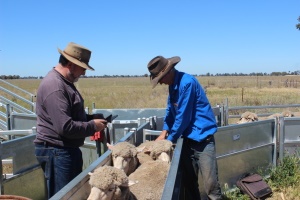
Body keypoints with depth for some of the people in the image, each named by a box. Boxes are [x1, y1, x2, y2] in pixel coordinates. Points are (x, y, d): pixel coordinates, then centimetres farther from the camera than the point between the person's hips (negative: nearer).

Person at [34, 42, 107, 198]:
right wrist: (92, 126, -13)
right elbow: (65, 127, -27)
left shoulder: (65, 82, 13)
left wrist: (91, 118, 7)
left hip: (70, 150, 11)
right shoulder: (55, 87, -22)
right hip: (57, 152, -11)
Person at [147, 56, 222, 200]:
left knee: (210, 184, -6)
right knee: (188, 181, 15)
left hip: (202, 138, -8)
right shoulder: (173, 84, 8)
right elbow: (170, 109, 17)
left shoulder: (187, 82, -20)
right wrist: (164, 132, 5)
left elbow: (183, 116, -18)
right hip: (188, 138, 8)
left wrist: (171, 139, -7)